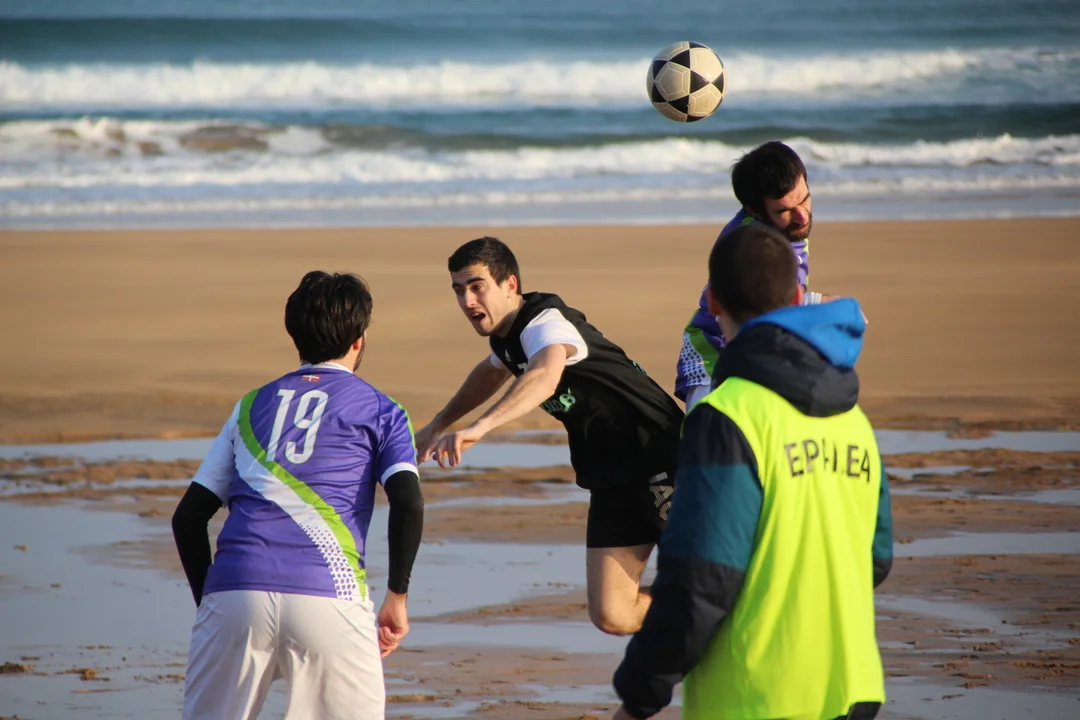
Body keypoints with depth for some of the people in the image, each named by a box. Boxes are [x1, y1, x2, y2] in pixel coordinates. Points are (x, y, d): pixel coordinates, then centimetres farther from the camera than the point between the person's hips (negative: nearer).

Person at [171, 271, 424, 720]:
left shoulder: (251, 405, 24)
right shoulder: (380, 411, 14)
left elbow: (188, 518, 20)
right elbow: (408, 505, -2)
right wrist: (397, 598, 6)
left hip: (231, 590, 3)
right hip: (329, 595, -2)